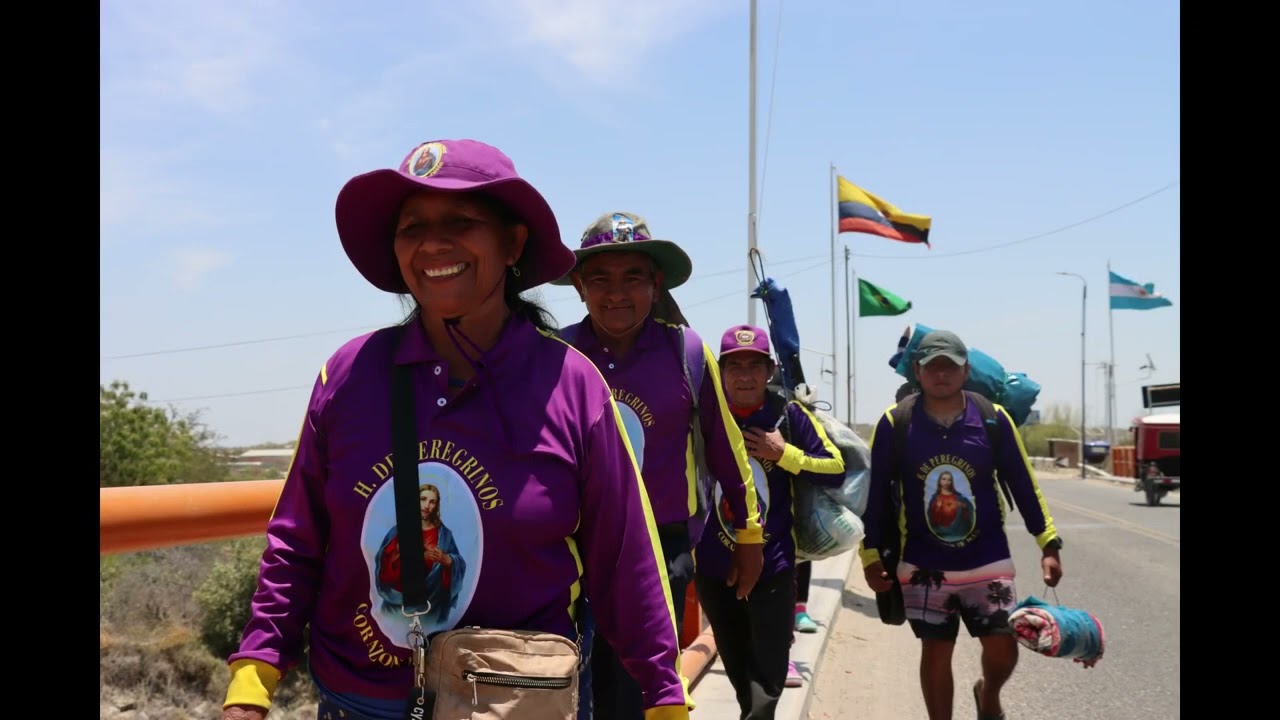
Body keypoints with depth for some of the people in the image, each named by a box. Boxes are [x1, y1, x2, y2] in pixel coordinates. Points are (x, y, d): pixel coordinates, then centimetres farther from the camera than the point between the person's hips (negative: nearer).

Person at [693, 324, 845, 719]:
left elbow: (836, 468, -4)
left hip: (773, 566, -2)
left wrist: (784, 454, -16)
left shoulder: (789, 415, -6)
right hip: (714, 568, 2)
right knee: (738, 669, 19)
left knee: (768, 675, -3)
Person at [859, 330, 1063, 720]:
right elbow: (875, 491, -2)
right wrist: (871, 555, -2)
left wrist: (1049, 544, 3)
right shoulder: (894, 423, -8)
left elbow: (1022, 483, 3)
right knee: (935, 654, 7)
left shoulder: (993, 419, -6)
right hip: (924, 567, -1)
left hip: (988, 562, 1)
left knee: (1003, 649, 1)